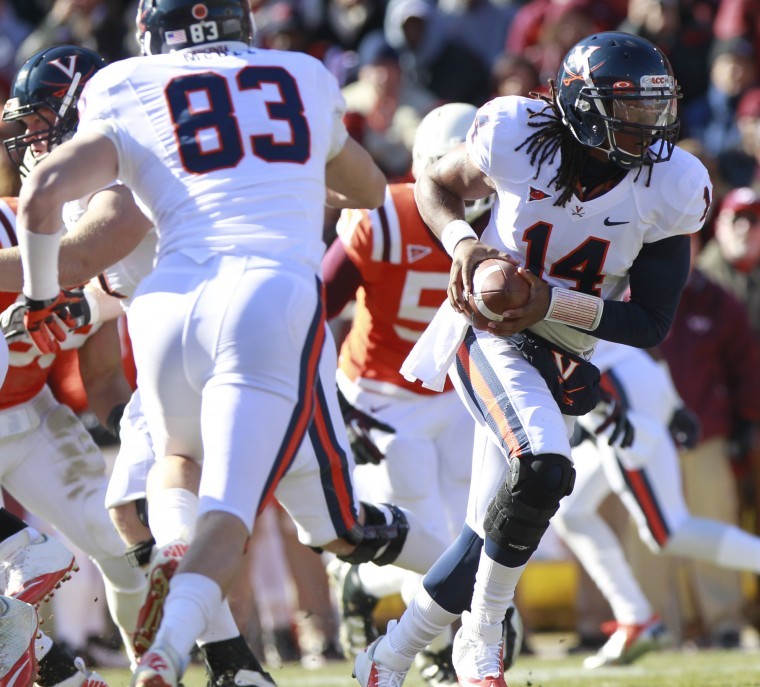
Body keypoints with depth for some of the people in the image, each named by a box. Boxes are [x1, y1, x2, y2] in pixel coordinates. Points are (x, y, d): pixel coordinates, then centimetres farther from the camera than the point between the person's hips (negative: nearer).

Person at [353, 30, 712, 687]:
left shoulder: (667, 189, -13)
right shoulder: (518, 137, -17)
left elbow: (652, 323, -10)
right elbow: (435, 186, 4)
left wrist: (550, 302, -24)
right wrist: (462, 242, -18)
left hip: (560, 360, 4)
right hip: (488, 332, -4)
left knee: (493, 538, 7)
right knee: (542, 467, -31)